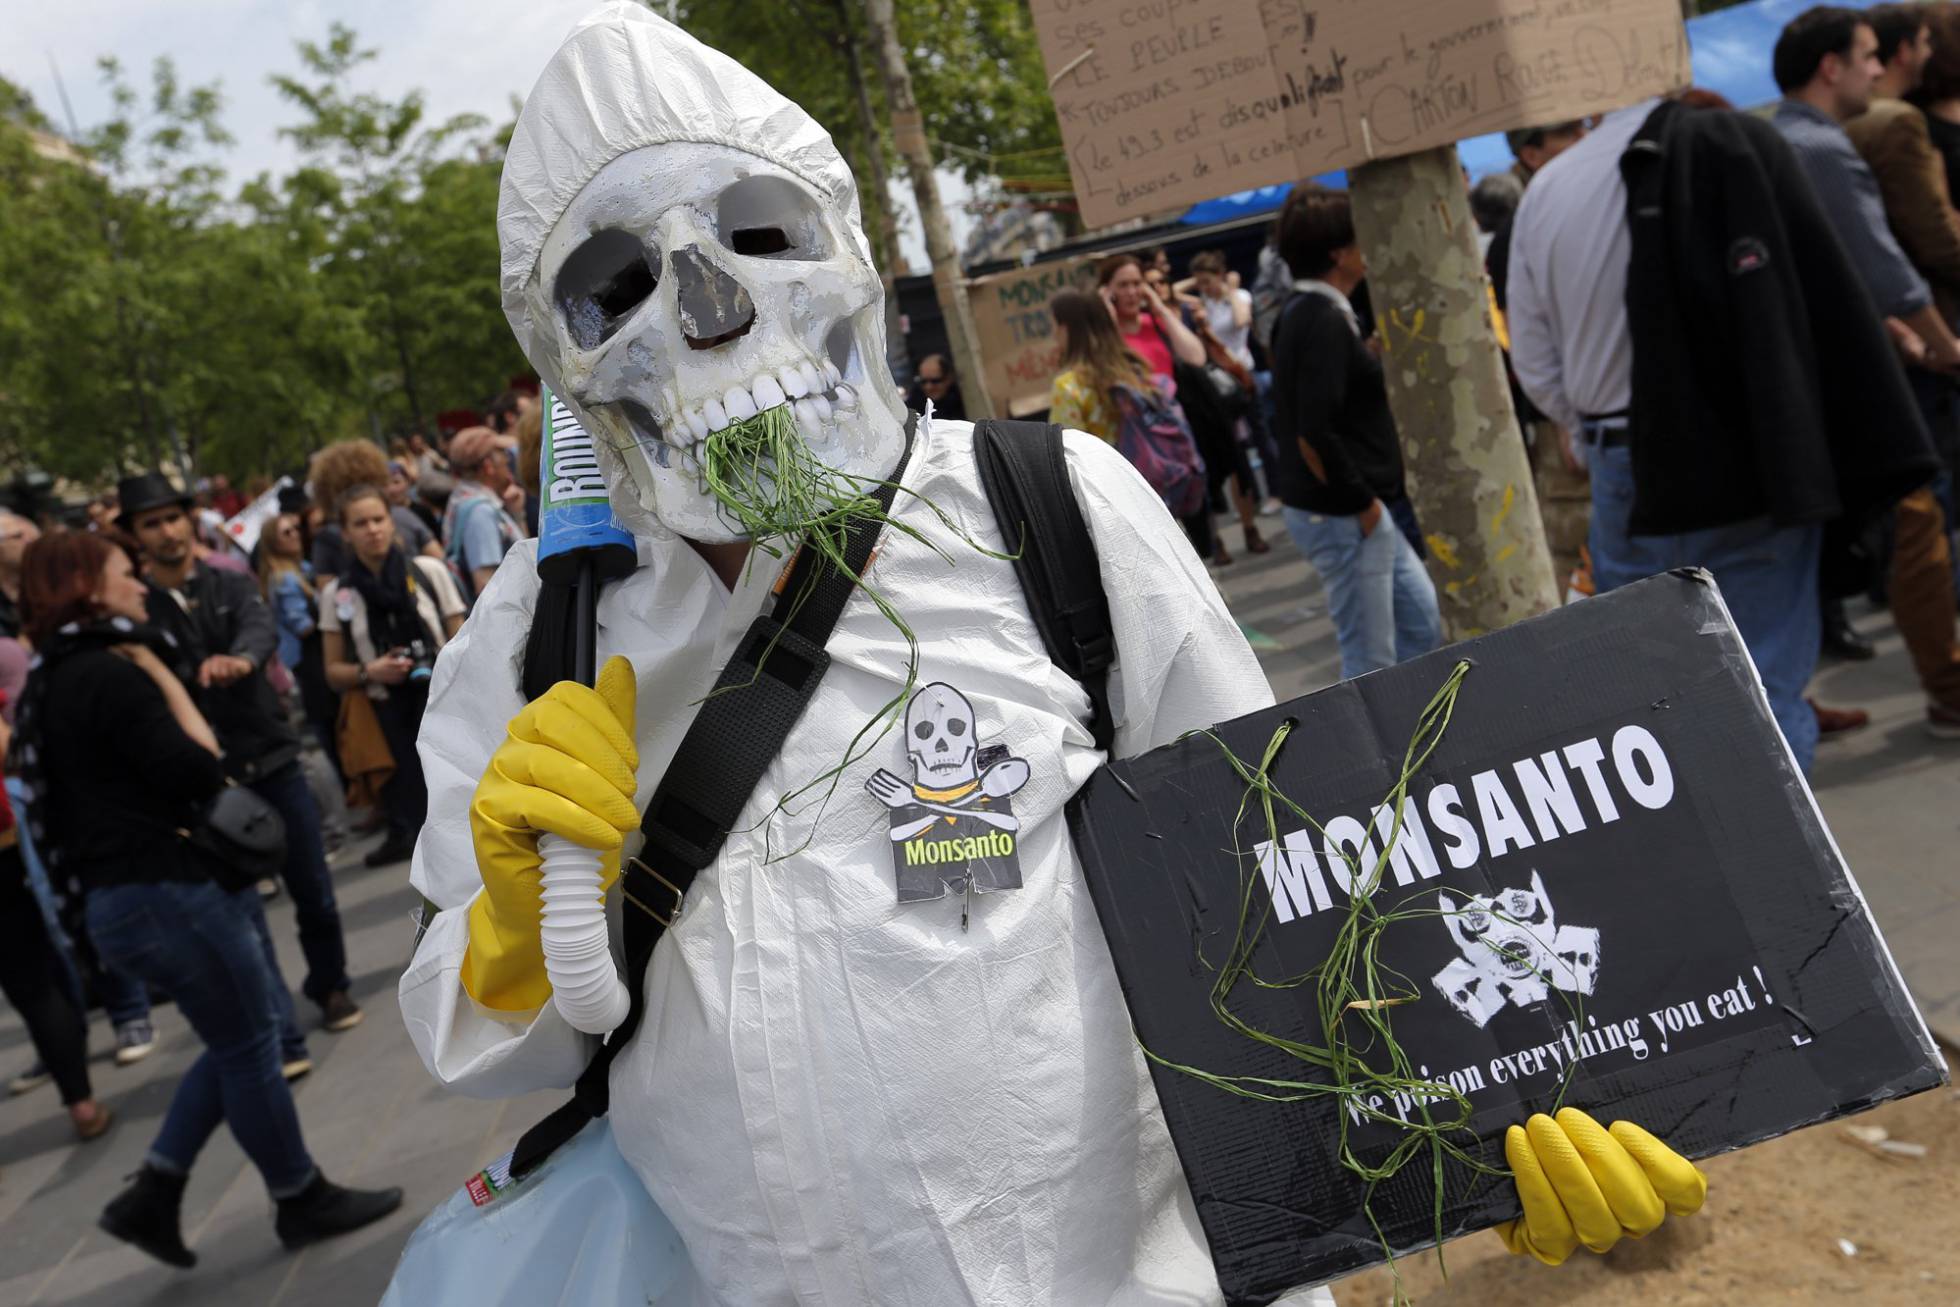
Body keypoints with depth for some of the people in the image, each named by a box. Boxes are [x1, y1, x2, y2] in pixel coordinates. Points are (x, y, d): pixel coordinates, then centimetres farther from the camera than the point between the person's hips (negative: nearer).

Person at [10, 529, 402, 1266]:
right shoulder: (108, 675, -18)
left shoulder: (57, 681, 13)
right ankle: (301, 1201, 17)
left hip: (123, 894, 10)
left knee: (240, 1039, 19)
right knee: (249, 1046, 4)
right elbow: (197, 771, -20)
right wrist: (164, 677, -13)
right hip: (164, 893, -10)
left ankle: (154, 1194, 19)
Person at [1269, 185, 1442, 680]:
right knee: (1371, 660, 1)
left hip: (1359, 511, 10)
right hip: (1341, 516, -10)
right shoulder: (1322, 321, -19)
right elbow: (1313, 435, -25)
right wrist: (1361, 503, -16)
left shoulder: (1306, 313, 12)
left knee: (1422, 620, 18)